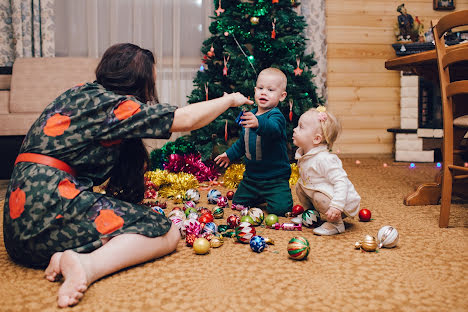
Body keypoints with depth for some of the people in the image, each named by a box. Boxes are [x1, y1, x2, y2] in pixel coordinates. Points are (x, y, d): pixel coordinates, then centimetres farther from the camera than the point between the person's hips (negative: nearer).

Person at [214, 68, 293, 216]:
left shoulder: (276, 116, -17)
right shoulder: (249, 115, 5)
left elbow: (274, 129, -42)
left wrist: (258, 124, -60)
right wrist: (230, 154, 27)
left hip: (275, 178, -6)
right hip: (251, 175, 7)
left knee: (280, 208, -17)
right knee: (237, 203, 12)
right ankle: (260, 197, 38)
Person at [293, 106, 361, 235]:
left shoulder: (324, 159, -31)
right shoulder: (302, 155, -1)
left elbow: (341, 181, -35)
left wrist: (336, 207, -42)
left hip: (344, 202, -9)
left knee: (320, 197, -33)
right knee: (299, 186, 5)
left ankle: (336, 224, -9)